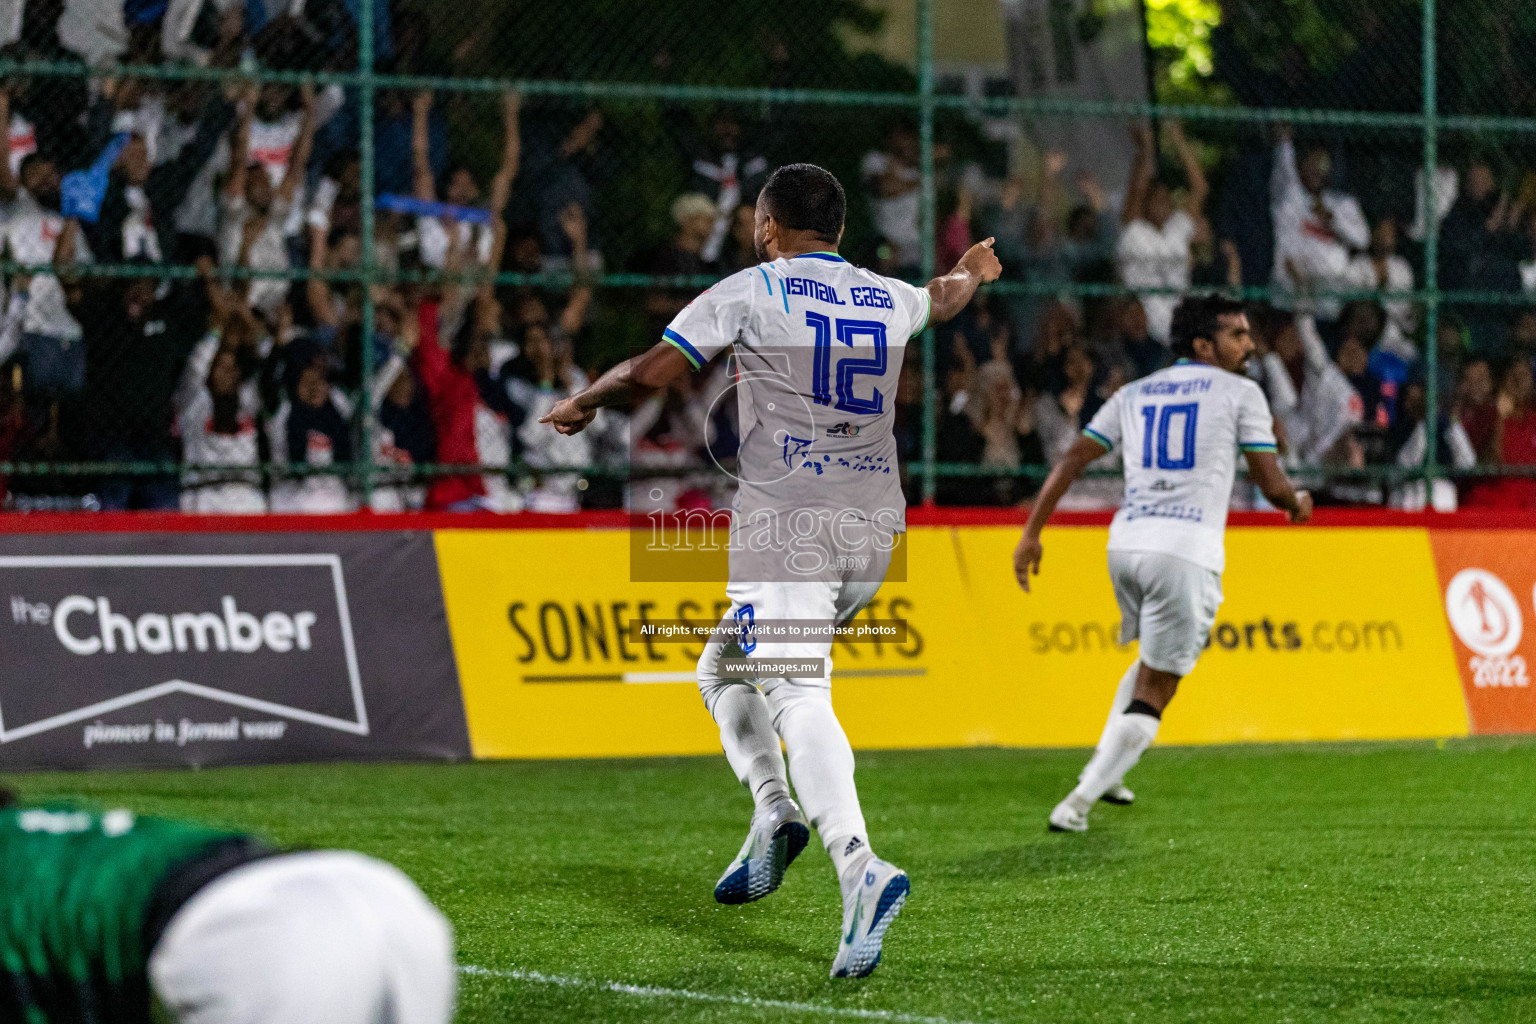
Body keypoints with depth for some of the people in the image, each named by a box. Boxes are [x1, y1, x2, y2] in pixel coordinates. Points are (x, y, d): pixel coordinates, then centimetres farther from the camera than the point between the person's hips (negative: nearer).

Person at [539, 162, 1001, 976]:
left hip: (786, 527, -6)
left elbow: (649, 373, -2)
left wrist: (580, 404, 18)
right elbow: (940, 300, 40)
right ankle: (775, 816, 1)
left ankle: (860, 870, -35)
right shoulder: (888, 299, 15)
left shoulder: (750, 293, -1)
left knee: (798, 698, -16)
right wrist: (971, 272, 63)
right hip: (874, 528, 6)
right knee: (723, 670, 21)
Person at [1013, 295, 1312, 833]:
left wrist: (1032, 532, 13)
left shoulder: (1134, 394, 19)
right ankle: (1077, 803, -10)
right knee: (1152, 696, -1)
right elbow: (1273, 487, 4)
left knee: (1154, 661, 30)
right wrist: (1300, 501, 27)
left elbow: (1072, 460, 12)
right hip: (1186, 550, -6)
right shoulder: (1240, 393, 6)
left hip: (1125, 544, 6)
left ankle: (1102, 773, 25)